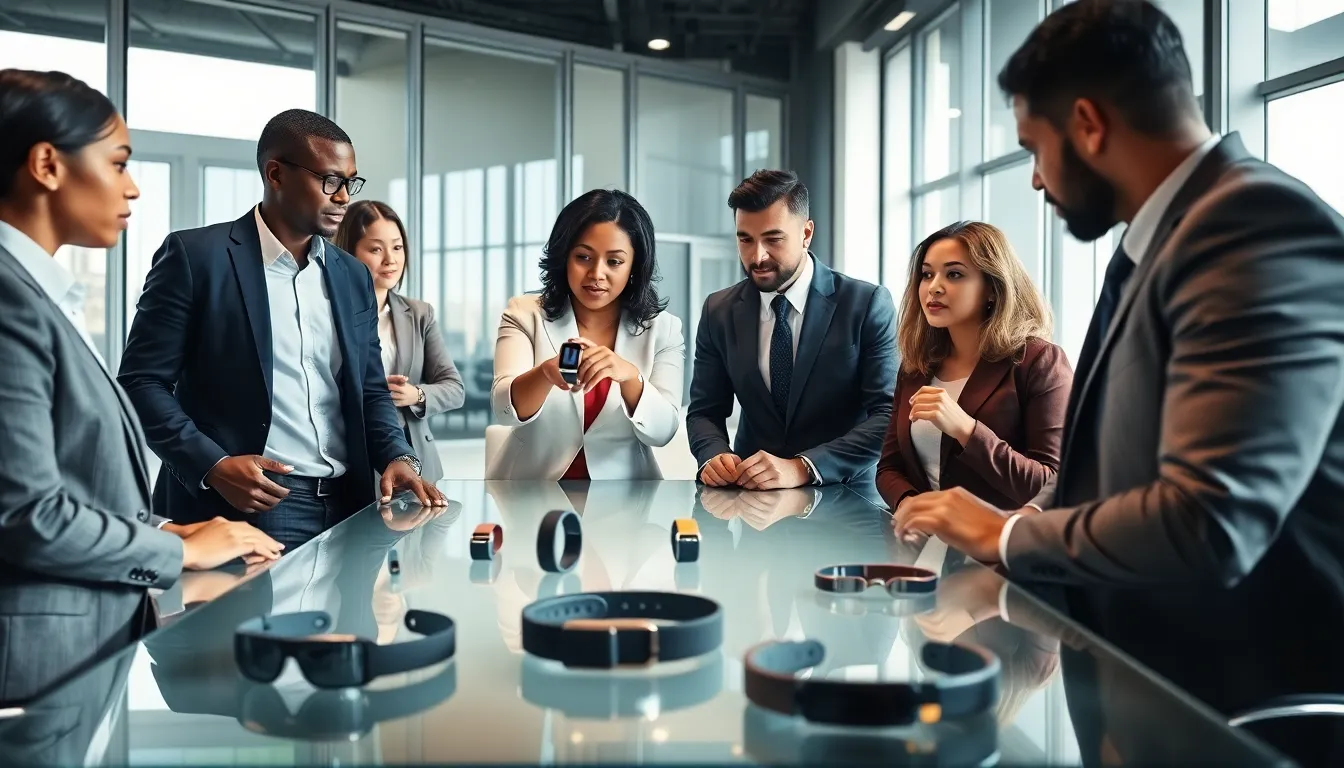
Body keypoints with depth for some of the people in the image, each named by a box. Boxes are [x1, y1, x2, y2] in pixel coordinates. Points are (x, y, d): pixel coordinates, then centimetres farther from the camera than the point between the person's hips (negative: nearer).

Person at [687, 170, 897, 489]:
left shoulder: (868, 304, -8)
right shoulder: (719, 312, 3)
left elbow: (890, 416, -13)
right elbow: (704, 412, 6)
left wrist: (802, 468, -26)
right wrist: (715, 455, -17)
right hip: (750, 494, 3)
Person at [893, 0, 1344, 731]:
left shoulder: (1260, 225, -21)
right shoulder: (1159, 241, 10)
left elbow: (1211, 522, -30)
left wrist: (1007, 534, -14)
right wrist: (1001, 529, 5)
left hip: (1243, 706, -8)